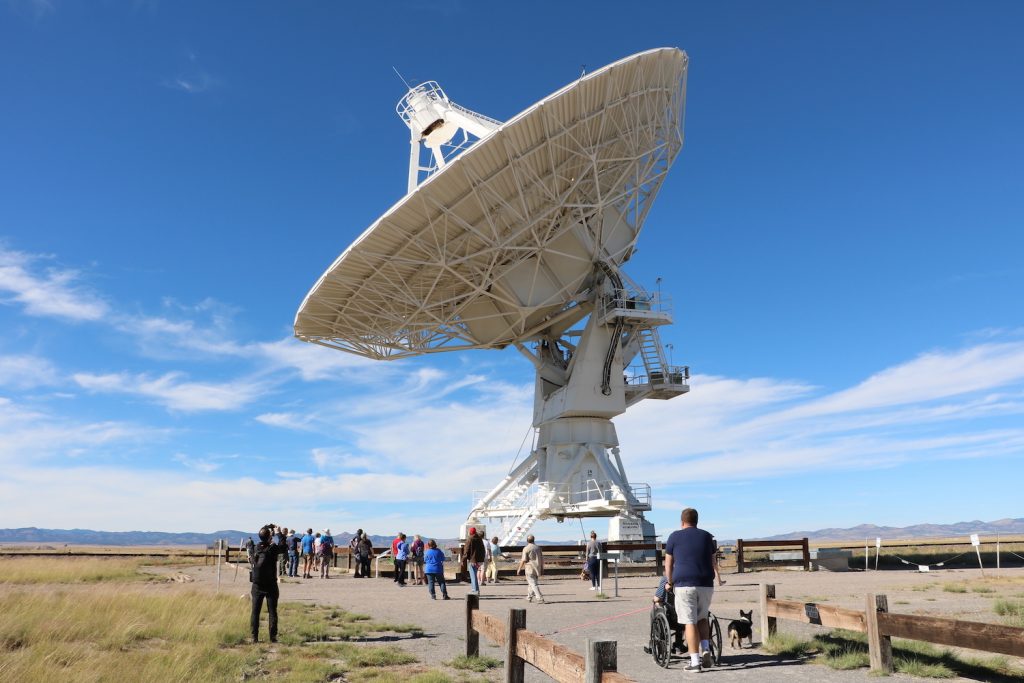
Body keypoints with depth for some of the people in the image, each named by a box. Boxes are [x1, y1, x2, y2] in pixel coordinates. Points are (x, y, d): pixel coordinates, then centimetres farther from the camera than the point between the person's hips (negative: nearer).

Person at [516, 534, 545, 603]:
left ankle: (540, 599, -13)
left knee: (534, 584, -5)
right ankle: (529, 598, 28)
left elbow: (524, 560, -14)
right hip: (537, 569, 6)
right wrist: (542, 569, 14)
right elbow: (542, 558, 8)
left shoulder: (526, 549, -10)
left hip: (530, 569, -6)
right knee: (531, 583, 20)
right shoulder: (538, 547, 7)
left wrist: (519, 569, -3)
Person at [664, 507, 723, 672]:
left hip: (684, 584, -3)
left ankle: (695, 662, -1)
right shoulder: (707, 536, 13)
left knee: (690, 623, -1)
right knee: (702, 618, 21)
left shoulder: (675, 536, 4)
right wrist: (718, 575, 42)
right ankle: (706, 650, 5)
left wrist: (669, 582, 19)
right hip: (706, 584, 3)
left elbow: (668, 563, 6)